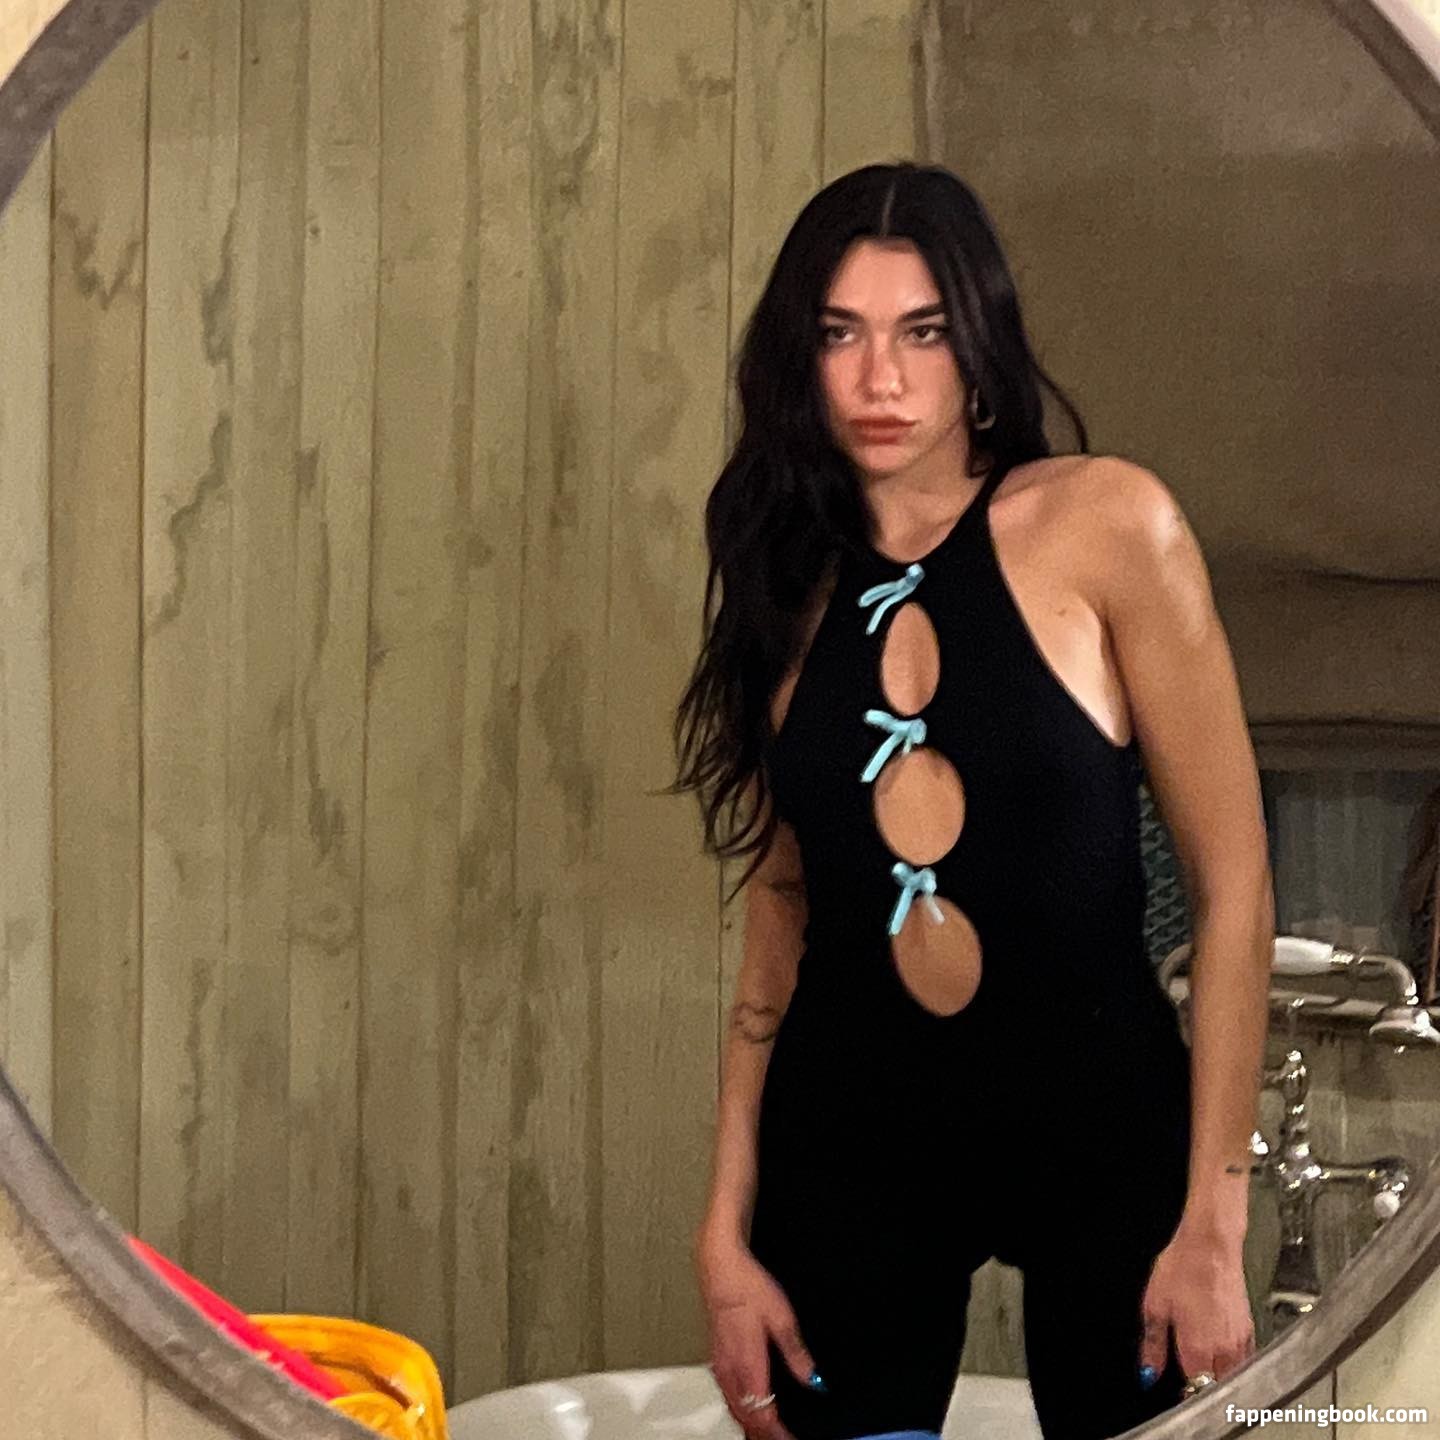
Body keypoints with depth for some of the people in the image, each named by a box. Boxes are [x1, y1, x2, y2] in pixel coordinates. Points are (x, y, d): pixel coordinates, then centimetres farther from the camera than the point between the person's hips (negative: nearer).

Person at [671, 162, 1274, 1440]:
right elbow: (777, 923, 6)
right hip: (848, 1132, 3)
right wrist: (726, 1231, 3)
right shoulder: (789, 581, 3)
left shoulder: (1106, 525, -10)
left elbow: (1234, 886, -10)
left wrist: (1215, 1218, -12)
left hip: (1099, 1113, -3)